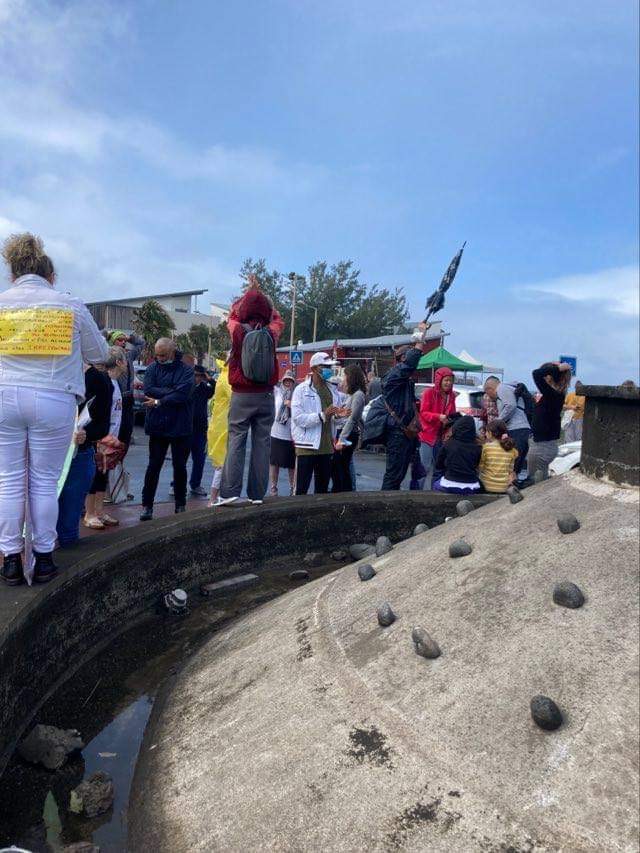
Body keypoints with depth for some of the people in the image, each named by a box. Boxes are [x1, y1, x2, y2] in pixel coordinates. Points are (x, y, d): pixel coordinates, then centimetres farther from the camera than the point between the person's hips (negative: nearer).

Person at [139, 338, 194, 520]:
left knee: (180, 466, 9)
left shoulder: (186, 370, -2)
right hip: (157, 425, 1)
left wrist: (159, 401, -14)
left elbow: (182, 395, -16)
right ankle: (147, 504, 13)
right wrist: (171, 391, -15)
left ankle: (180, 504, 21)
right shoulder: (152, 368, 6)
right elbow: (148, 390, -10)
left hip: (180, 426, -1)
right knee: (154, 466, 5)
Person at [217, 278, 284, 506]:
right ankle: (257, 494, 7)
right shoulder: (271, 333, -3)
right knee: (262, 443, 4)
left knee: (236, 443, 1)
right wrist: (260, 294, 29)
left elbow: (232, 314, 18)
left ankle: (229, 492, -3)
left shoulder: (238, 331, -5)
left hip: (241, 395, -1)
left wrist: (248, 292, 30)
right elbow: (277, 318, 21)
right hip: (266, 395, 1)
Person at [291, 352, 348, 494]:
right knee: (301, 489, -1)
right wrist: (323, 415, -24)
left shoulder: (332, 390, 13)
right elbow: (298, 418, -17)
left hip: (326, 446, 6)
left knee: (323, 489, 14)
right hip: (307, 446, -6)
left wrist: (338, 415, 0)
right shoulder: (301, 389, -6)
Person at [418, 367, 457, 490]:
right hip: (428, 434, -6)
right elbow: (423, 413, -11)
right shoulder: (429, 392, -8)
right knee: (426, 467, -5)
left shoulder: (451, 395, 10)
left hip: (443, 436, 6)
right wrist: (439, 417, -24)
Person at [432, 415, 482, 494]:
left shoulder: (448, 444, -8)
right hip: (471, 489, 1)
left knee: (436, 484, 31)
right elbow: (476, 467, 6)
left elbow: (438, 465, 4)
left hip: (449, 487, -1)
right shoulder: (477, 448, -8)